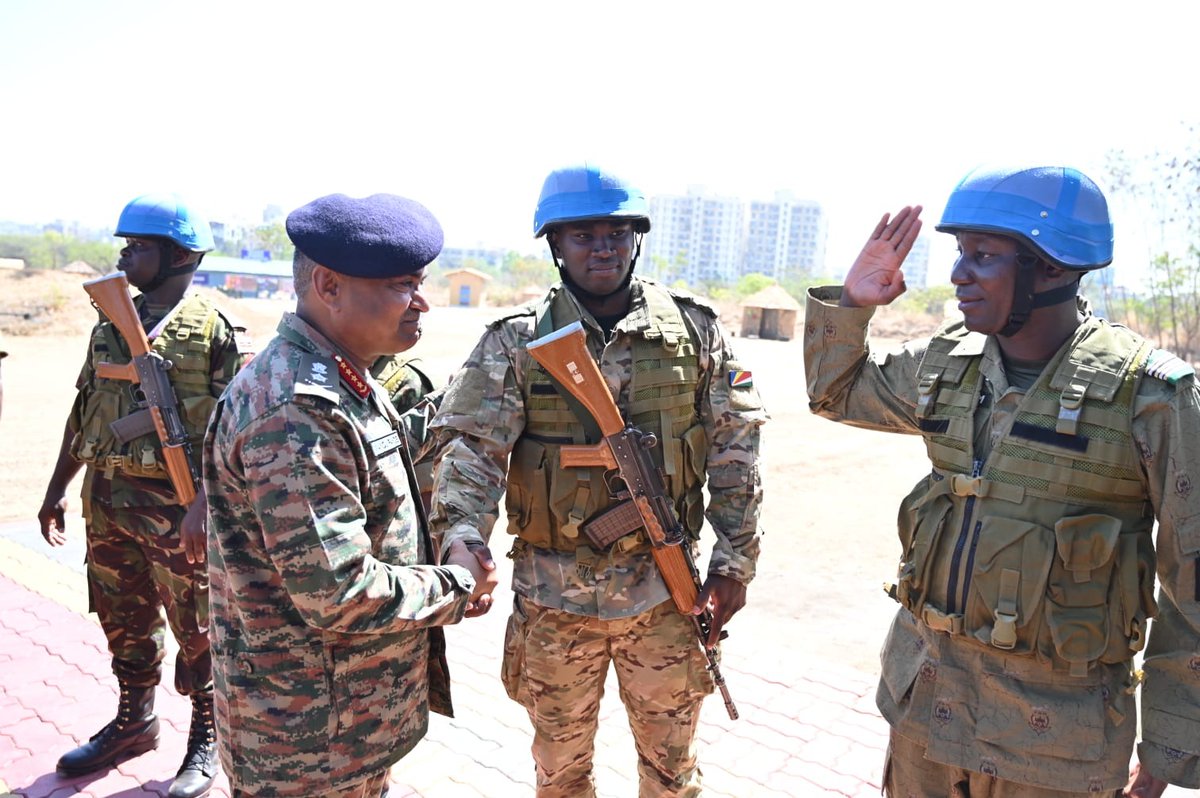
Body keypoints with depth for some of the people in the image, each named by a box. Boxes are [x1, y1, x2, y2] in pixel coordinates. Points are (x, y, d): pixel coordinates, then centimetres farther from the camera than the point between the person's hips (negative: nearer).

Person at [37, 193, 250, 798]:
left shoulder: (215, 332, -12)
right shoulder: (112, 325, 9)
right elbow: (84, 412, 16)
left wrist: (205, 505, -24)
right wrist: (57, 489, 17)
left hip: (174, 508, -6)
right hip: (106, 499, 7)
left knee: (197, 631, 6)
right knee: (123, 622, 19)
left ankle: (206, 741, 24)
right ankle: (133, 724, 39)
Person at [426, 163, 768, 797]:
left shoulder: (692, 329, -2)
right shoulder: (516, 342, -5)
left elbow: (734, 446, 1)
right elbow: (469, 440, -12)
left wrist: (736, 557, 0)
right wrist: (462, 531, -30)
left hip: (666, 592, 1)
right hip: (554, 596, 0)